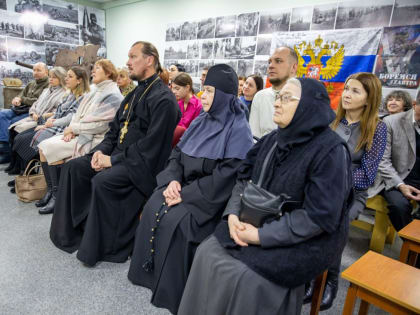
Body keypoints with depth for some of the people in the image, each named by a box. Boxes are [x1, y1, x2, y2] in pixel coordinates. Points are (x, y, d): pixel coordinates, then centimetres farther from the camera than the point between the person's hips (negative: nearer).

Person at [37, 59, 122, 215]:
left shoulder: (112, 95, -11)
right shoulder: (95, 92, 17)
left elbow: (100, 124, -19)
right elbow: (79, 114, 14)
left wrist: (74, 128, -12)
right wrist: (71, 129, -5)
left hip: (94, 139, -9)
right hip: (79, 133, 9)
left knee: (51, 148, -17)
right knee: (44, 146, -3)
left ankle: (58, 195, 0)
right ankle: (53, 192, 3)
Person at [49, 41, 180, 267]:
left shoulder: (163, 99, -14)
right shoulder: (135, 93, 16)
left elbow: (150, 146, -21)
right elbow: (116, 128, 20)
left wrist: (113, 160, -17)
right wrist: (101, 150, 2)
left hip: (142, 164, -9)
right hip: (118, 155, 9)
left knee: (102, 181, -29)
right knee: (74, 167, -1)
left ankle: (98, 248, -10)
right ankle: (71, 228, 10)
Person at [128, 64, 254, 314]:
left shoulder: (238, 130, -14)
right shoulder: (201, 121, 9)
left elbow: (225, 176, -21)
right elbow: (177, 153, 10)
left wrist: (185, 194, -20)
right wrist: (172, 180, -10)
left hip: (212, 198, -7)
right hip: (185, 186, 7)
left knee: (175, 221, -24)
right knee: (153, 209, -12)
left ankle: (172, 290, -2)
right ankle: (150, 271, 7)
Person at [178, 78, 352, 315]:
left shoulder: (331, 150, -18)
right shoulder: (272, 140, 4)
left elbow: (319, 216, -23)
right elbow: (245, 179, 7)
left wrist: (261, 236, -23)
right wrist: (233, 214, -11)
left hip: (304, 240, -6)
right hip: (258, 224, 6)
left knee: (245, 276, -22)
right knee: (208, 252, -9)